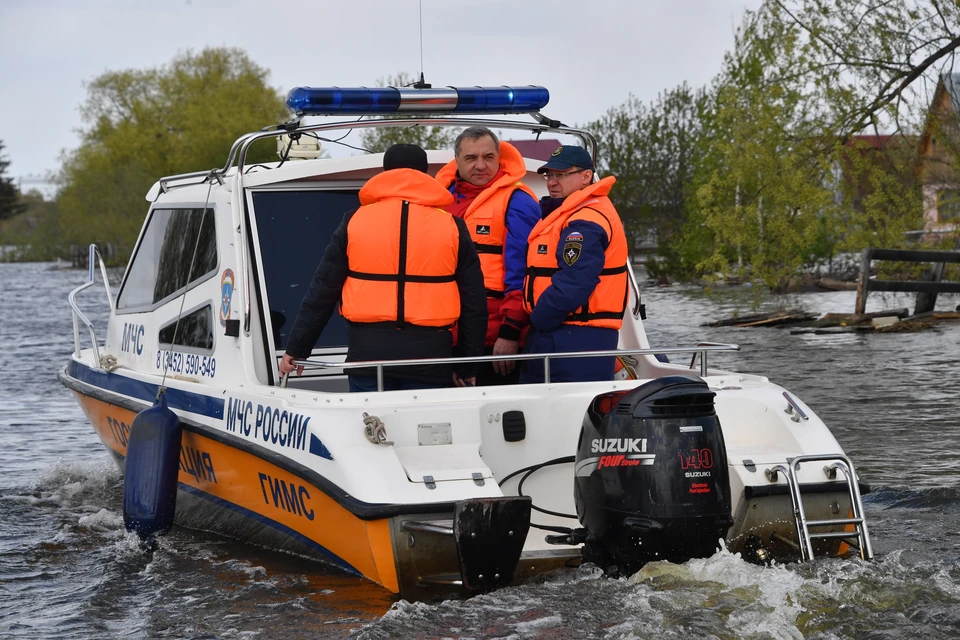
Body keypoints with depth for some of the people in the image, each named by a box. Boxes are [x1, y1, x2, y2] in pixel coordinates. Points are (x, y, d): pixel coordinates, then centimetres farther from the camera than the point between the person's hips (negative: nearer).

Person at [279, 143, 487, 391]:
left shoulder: (355, 222, 5)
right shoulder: (451, 227, 5)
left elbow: (322, 292, 6)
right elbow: (474, 304, 6)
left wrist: (296, 349, 14)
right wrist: (467, 368, 15)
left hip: (368, 354, 0)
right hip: (429, 358, 0)